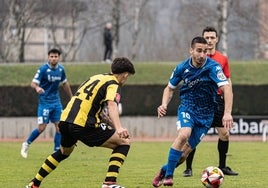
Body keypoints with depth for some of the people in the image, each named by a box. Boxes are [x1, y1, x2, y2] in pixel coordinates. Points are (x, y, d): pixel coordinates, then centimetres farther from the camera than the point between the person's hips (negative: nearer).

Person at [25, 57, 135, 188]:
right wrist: (119, 128, -36)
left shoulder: (96, 77, 25)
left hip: (65, 120, 8)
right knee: (124, 142, 0)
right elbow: (111, 105, -21)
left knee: (64, 152, 36)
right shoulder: (113, 84, -1)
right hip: (83, 124, -8)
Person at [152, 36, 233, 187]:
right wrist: (164, 104, -10)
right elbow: (170, 88, 9)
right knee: (183, 134, -30)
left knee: (185, 151, -2)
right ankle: (168, 175, -19)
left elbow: (226, 88, -30)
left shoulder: (213, 67, -19)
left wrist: (228, 113, -43)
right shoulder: (182, 67, -7)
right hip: (187, 107, 0)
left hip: (205, 114, 0)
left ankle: (164, 170, 27)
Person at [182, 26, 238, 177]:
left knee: (224, 133, 0)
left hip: (217, 99, 3)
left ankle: (222, 166, 15)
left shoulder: (223, 59, 8)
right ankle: (188, 168, 0)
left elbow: (227, 81, 13)